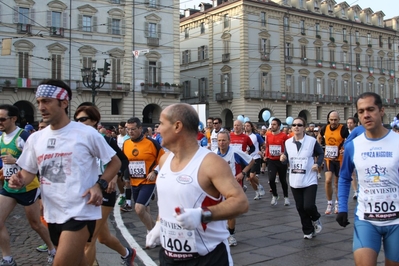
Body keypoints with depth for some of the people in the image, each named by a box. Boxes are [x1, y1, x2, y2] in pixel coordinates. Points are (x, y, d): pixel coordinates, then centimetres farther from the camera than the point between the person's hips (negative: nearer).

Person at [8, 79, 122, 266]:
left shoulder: (87, 134, -9)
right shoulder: (35, 138, 6)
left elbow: (115, 162, 0)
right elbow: (28, 172, 14)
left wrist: (99, 185, -15)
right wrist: (20, 180, -9)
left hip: (81, 213, -6)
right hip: (53, 214, 6)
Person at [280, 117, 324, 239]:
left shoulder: (312, 141, -6)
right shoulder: (288, 142, 4)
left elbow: (321, 153, 7)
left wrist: (318, 164, -10)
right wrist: (283, 158, -11)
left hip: (309, 181, -4)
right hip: (295, 182, 4)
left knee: (309, 206, -13)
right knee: (300, 208, 8)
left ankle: (316, 218, 23)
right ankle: (308, 231, 26)